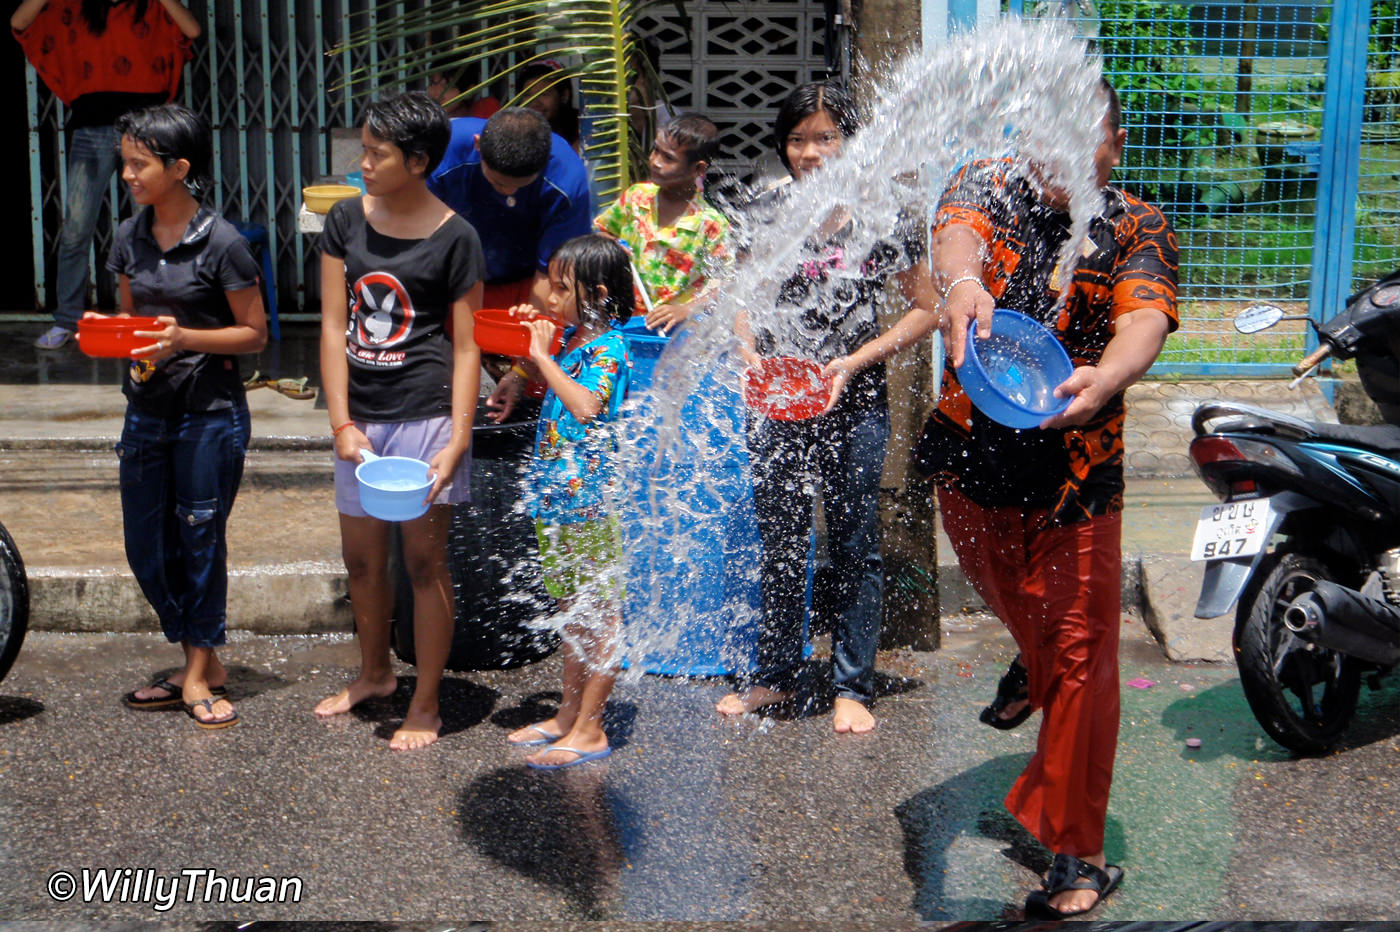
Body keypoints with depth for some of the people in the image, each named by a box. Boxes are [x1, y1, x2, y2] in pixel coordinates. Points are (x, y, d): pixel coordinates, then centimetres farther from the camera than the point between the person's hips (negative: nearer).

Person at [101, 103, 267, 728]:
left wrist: (185, 337, -21)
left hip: (210, 412, -6)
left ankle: (197, 674, 19)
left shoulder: (221, 242, -11)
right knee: (146, 548, 9)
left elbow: (254, 334, -7)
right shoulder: (129, 238, 7)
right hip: (146, 410, 6)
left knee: (201, 541, 3)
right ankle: (204, 664, 25)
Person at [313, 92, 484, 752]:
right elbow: (334, 326, 3)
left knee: (424, 561, 2)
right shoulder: (346, 221, 4)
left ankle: (425, 704, 15)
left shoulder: (453, 237, -6)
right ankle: (374, 673, 39)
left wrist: (458, 439, -13)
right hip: (360, 419, 5)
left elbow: (465, 346, -5)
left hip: (426, 416, -5)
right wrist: (341, 423, -5)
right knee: (361, 560, 16)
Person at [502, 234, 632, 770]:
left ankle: (589, 731, 6)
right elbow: (548, 394, 23)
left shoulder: (610, 346, -14)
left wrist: (543, 355, -19)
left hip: (593, 499, -9)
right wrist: (528, 345, 10)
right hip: (558, 498, 9)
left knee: (601, 615, 0)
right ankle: (568, 716, 29)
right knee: (573, 611, 18)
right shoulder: (571, 340, 11)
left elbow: (586, 405, -27)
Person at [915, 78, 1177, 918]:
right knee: (1015, 618, 21)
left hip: (1077, 471, -2)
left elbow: (1144, 319, -24)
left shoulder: (1138, 229, -4)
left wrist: (1107, 376, -48)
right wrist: (962, 280, -50)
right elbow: (957, 231, -25)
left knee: (1078, 658, -2)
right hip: (970, 458, 2)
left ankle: (1078, 855, 8)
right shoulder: (991, 187, 0)